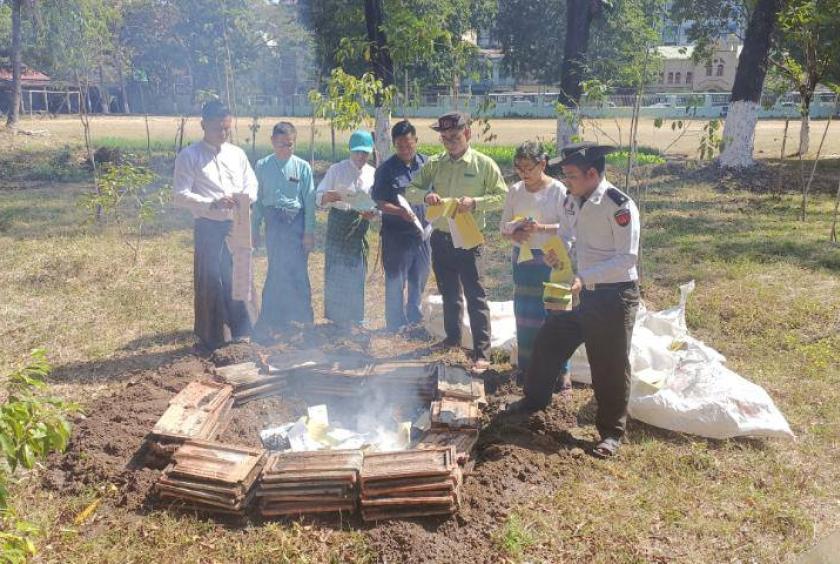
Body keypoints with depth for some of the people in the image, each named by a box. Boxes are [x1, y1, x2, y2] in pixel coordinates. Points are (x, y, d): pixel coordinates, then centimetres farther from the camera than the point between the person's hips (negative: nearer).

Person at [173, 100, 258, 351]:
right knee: (210, 281, 3)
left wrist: (246, 197, -10)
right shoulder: (189, 157, -3)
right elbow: (180, 195, -9)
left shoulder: (237, 154, 10)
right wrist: (212, 204, -22)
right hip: (209, 227, -4)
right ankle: (213, 337, 15)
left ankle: (241, 330, 21)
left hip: (237, 225, 4)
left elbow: (252, 185, 14)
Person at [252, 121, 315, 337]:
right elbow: (257, 199, 8)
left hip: (296, 221, -1)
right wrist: (254, 229, 8)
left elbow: (309, 200, -2)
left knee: (296, 270, 1)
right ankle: (275, 319, 17)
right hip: (273, 222, 1)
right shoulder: (263, 166, 4)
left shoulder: (302, 167, -2)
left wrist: (309, 231, -5)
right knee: (277, 269, 7)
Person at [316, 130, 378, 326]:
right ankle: (336, 316, 13)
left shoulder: (373, 174, 5)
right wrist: (328, 197, -28)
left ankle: (354, 317, 23)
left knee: (357, 270, 9)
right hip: (339, 223, -3)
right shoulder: (336, 170, -3)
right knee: (336, 269, -1)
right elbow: (319, 197, -5)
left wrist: (373, 212, -12)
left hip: (360, 224, 3)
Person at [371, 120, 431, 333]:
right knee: (396, 282, 4)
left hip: (422, 232, 5)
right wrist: (400, 211, -25)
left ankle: (414, 318, 34)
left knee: (419, 279, 17)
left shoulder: (426, 163, 4)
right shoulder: (386, 169, -9)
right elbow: (379, 203, -10)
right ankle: (396, 325, 17)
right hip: (396, 235, -4)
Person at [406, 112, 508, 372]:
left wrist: (475, 202, -21)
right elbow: (410, 190, 7)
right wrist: (426, 196, -16)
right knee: (448, 293, 19)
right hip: (440, 238, 5)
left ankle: (482, 353, -2)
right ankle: (453, 336, 38)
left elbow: (503, 196, -5)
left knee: (475, 296, -6)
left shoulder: (484, 164, -5)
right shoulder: (434, 163, 6)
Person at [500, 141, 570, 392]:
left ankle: (561, 373, 6)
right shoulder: (515, 191, 4)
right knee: (525, 315, 12)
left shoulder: (558, 190, -10)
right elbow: (504, 225, 9)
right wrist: (514, 234, -12)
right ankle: (526, 367, 27)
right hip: (523, 258, 5)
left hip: (550, 260, -5)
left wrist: (541, 227, -26)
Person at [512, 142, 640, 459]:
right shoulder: (572, 200, 1)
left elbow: (627, 259, -22)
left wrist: (584, 278, -29)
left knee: (610, 366, 3)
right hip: (585, 293, 8)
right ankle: (534, 400, 39)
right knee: (549, 340, 16)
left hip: (615, 296, -7)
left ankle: (612, 433, 22)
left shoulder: (620, 206, -21)